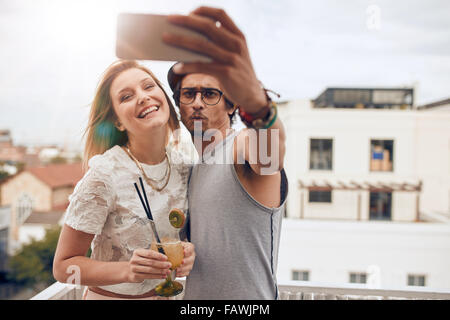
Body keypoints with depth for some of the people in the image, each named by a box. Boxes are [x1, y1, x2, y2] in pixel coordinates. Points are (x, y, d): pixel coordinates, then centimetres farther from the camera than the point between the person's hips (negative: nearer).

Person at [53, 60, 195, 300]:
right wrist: (128, 271, -32)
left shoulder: (182, 165, -9)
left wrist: (188, 253, -16)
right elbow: (63, 266, -18)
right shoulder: (104, 175, -24)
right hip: (111, 295, -4)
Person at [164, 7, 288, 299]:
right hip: (195, 294, 8)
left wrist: (256, 101, -62)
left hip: (250, 295, -7)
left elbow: (269, 149, -42)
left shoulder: (242, 145, -16)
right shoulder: (197, 167, 10)